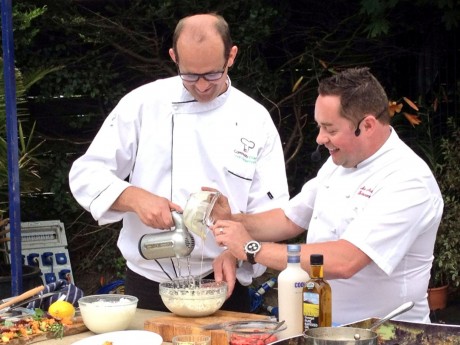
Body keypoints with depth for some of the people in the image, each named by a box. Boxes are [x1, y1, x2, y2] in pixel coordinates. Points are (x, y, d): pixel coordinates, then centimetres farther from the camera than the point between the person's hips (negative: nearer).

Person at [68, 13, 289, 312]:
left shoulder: (256, 120, -1)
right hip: (149, 285, 0)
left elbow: (270, 212, -2)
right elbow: (86, 175, -2)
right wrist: (135, 198, -20)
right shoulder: (143, 104, -2)